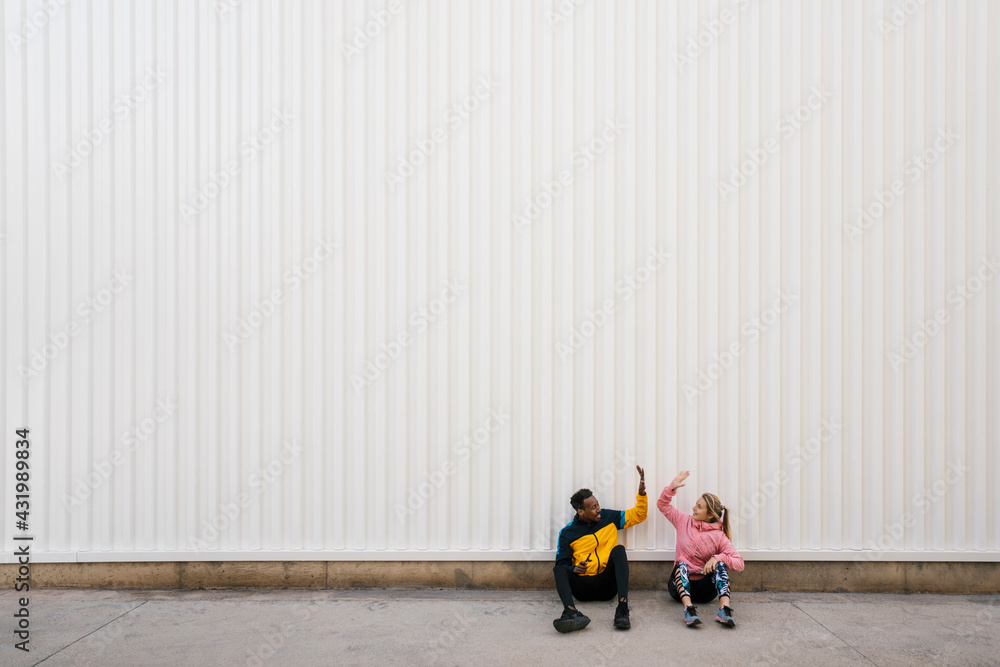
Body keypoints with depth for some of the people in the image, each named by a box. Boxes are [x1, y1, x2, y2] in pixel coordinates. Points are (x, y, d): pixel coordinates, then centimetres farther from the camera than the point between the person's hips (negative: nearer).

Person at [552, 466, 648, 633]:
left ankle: (623, 608, -41)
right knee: (559, 569, -27)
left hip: (607, 585, 1)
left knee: (618, 550, -24)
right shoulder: (567, 533, 5)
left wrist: (641, 492, -2)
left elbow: (638, 515, 14)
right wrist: (573, 569, -17)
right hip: (583, 587, -1)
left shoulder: (608, 517, 10)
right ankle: (571, 612, -56)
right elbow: (562, 562, 5)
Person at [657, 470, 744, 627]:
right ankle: (688, 608, -50)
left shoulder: (719, 537, -4)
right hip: (681, 585, 2)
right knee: (681, 564, -30)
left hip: (703, 589, -1)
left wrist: (717, 558, -28)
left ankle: (725, 609, -46)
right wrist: (672, 487, -1)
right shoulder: (685, 521, 7)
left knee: (720, 564, -27)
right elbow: (663, 505, 14)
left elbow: (739, 564, -11)